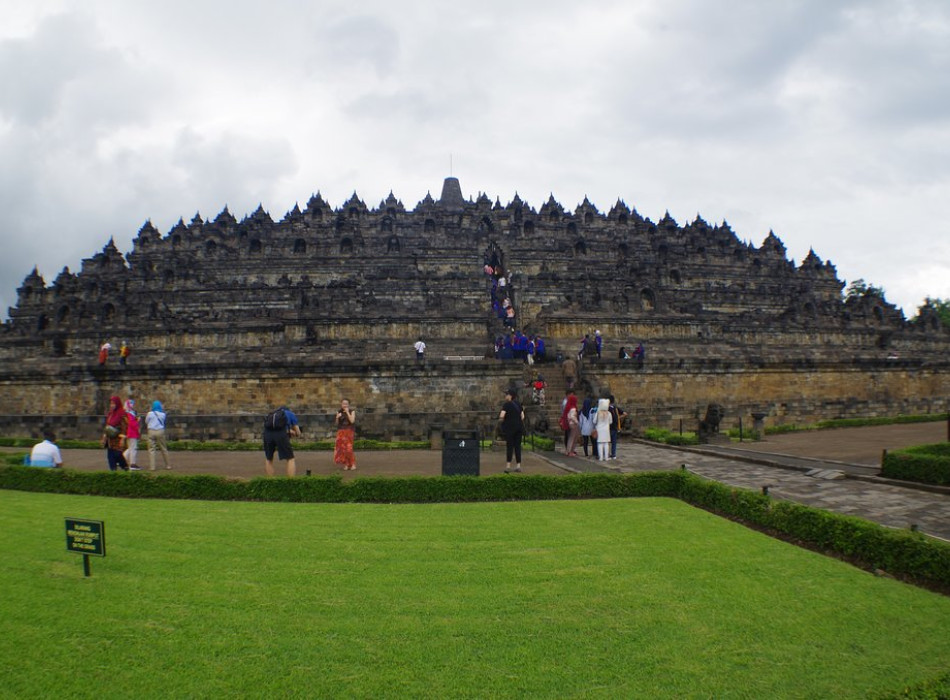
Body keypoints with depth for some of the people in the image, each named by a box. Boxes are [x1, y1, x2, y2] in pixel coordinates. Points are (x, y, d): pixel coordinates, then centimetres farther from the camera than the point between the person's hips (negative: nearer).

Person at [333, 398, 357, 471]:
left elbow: (352, 421, -13)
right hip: (341, 432, 3)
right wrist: (337, 417, -9)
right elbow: (336, 423, 10)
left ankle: (353, 464, -2)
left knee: (348, 448, -12)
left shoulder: (352, 411, 0)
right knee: (342, 448, -4)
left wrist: (347, 412, -13)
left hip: (349, 431, -3)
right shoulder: (339, 412, 9)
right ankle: (345, 464, 6)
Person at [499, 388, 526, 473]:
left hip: (510, 427, -5)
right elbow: (522, 417, 11)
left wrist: (501, 420, 3)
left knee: (509, 446, -2)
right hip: (519, 427, 5)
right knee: (517, 446, 7)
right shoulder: (518, 404, 11)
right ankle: (518, 465, 6)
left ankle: (508, 466, -5)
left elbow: (501, 416, -18)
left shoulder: (507, 404, -9)